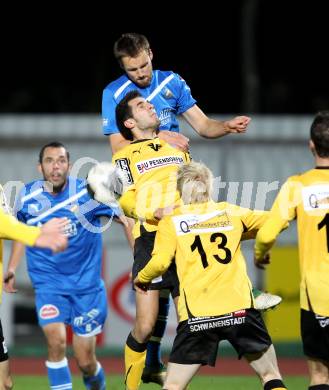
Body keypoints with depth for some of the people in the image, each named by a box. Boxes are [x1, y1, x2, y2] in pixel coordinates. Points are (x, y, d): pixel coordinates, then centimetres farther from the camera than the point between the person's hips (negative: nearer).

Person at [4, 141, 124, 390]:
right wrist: (11, 269, 9)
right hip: (48, 283, 1)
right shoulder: (29, 196, -5)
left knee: (86, 362, 5)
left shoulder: (88, 192, -12)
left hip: (87, 284, -1)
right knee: (56, 341, -24)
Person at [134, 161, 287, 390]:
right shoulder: (230, 212, 12)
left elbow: (160, 262, -6)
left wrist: (141, 279, 13)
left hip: (196, 315, -1)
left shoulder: (170, 222, 6)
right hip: (241, 309, 1)